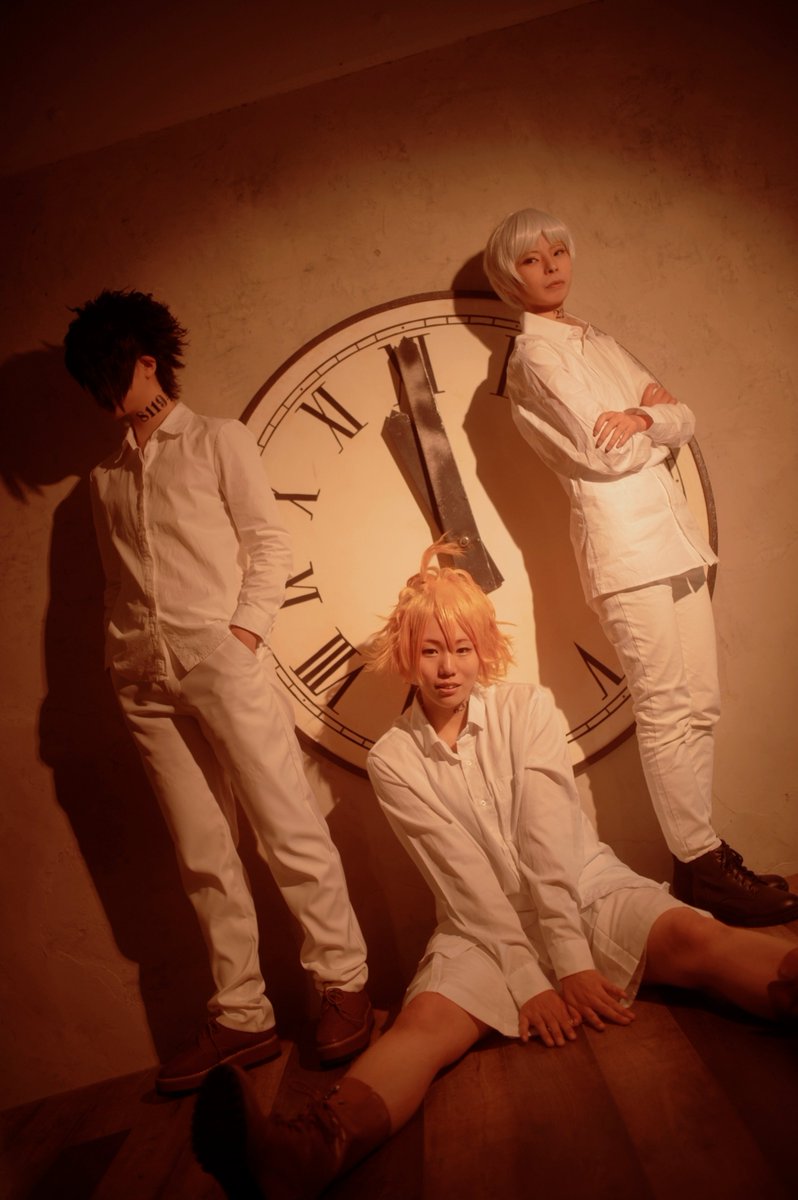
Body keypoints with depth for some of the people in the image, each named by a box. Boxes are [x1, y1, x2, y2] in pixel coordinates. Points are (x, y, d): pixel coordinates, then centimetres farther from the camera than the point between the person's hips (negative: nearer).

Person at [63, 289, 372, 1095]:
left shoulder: (218, 440, 10)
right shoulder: (105, 478, 22)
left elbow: (270, 543, 3)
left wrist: (245, 630, -10)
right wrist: (122, 659, 8)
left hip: (220, 657, -4)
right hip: (145, 681, 4)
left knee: (289, 829, -6)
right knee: (202, 855, 4)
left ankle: (343, 983, 7)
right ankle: (241, 1019, 11)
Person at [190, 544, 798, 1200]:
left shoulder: (528, 707, -1)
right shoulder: (393, 759, -2)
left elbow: (549, 840, -11)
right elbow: (465, 877, -10)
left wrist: (574, 962, -17)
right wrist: (528, 978, -17)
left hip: (588, 889, 2)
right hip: (486, 927, -2)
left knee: (696, 937, -27)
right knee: (425, 1021, -31)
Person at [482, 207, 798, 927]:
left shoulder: (599, 344, 20)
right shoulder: (534, 355, -4)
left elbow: (685, 423, 12)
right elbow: (603, 455, -14)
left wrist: (642, 418, -9)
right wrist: (651, 410, 5)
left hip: (671, 529, 8)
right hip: (621, 536, -8)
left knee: (700, 704, 7)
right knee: (666, 709, -6)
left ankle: (703, 851, 17)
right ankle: (699, 863, 4)